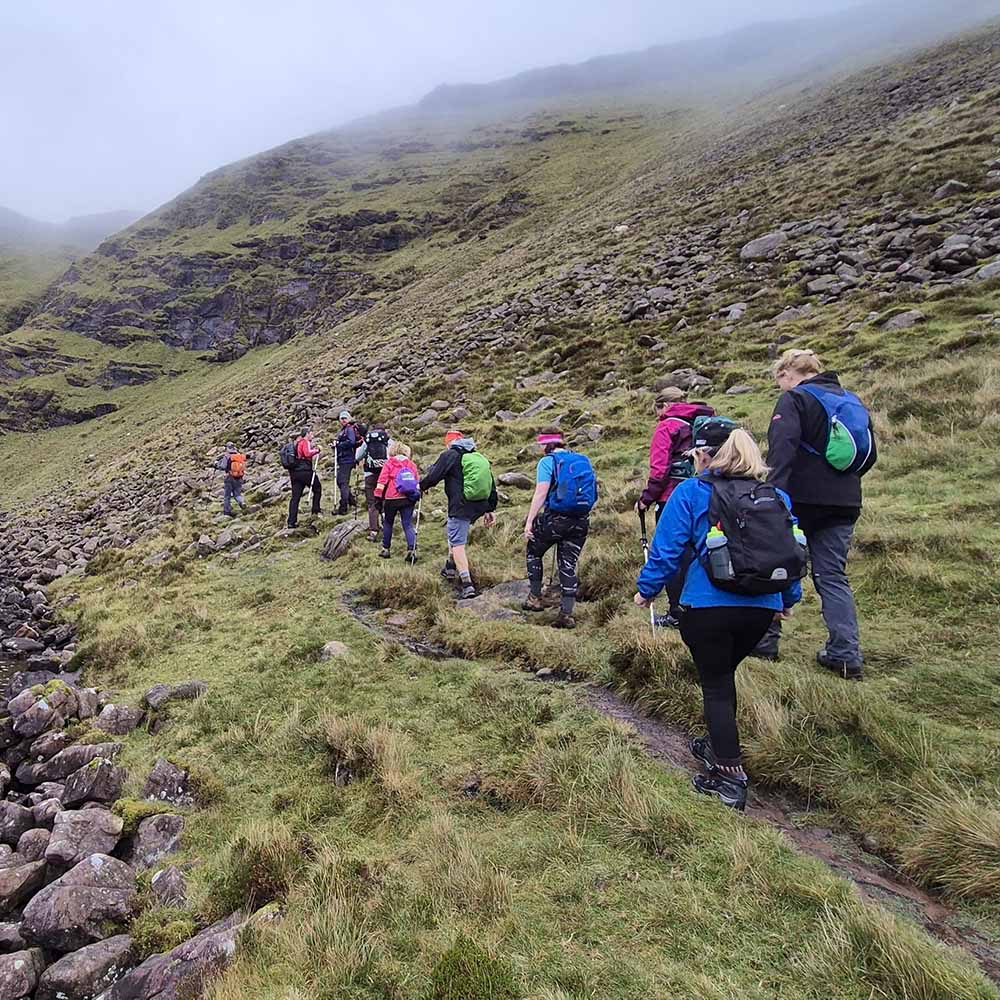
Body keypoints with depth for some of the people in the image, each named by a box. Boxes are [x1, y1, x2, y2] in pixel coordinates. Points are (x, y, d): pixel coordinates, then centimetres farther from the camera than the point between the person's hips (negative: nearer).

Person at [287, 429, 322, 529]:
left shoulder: (297, 443, 23)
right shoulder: (305, 442, -4)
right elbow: (307, 453, -21)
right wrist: (317, 450, -10)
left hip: (294, 472, 8)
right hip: (305, 471, -8)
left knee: (295, 497, 3)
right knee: (317, 488, 14)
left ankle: (291, 521, -2)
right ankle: (316, 510, 13)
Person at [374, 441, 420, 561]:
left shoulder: (389, 463, 0)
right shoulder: (411, 464, 10)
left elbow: (382, 480, -4)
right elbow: (418, 480, 13)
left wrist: (378, 496, -1)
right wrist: (417, 495, 21)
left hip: (392, 499, -2)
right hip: (408, 499, 2)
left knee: (388, 523, 17)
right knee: (408, 525, 3)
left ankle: (385, 549, 23)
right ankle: (412, 550, -13)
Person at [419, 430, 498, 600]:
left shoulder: (450, 455, -1)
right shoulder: (481, 458, 19)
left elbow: (433, 475, -4)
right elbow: (492, 486, 19)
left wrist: (422, 486, 18)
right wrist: (489, 510, 24)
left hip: (460, 506, -7)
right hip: (479, 507, 7)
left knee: (458, 543, -5)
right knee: (456, 534, 28)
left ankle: (467, 584, -15)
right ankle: (450, 568, 39)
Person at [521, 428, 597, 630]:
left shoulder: (548, 461, -4)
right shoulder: (583, 461, 14)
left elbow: (541, 493, -14)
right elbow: (592, 493, 14)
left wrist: (529, 522, -14)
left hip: (554, 518, -5)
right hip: (581, 521, 5)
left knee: (534, 552, 20)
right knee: (570, 564, 10)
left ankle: (535, 598, 19)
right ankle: (567, 613, 6)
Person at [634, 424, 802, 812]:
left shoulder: (691, 492, -3)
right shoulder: (775, 495, 11)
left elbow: (667, 549, -6)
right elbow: (792, 549, 16)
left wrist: (647, 589, 8)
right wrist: (790, 598, 28)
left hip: (709, 606, -5)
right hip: (763, 606, 5)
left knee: (716, 685, 7)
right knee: (723, 675, 24)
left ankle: (730, 776, 4)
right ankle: (718, 748, 39)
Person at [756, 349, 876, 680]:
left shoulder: (794, 399, -6)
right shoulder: (851, 400, 15)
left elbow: (781, 450, -21)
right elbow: (870, 454, 18)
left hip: (801, 499, -6)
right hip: (844, 503, 6)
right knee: (833, 577, 10)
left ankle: (765, 642, 14)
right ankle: (847, 655, 5)